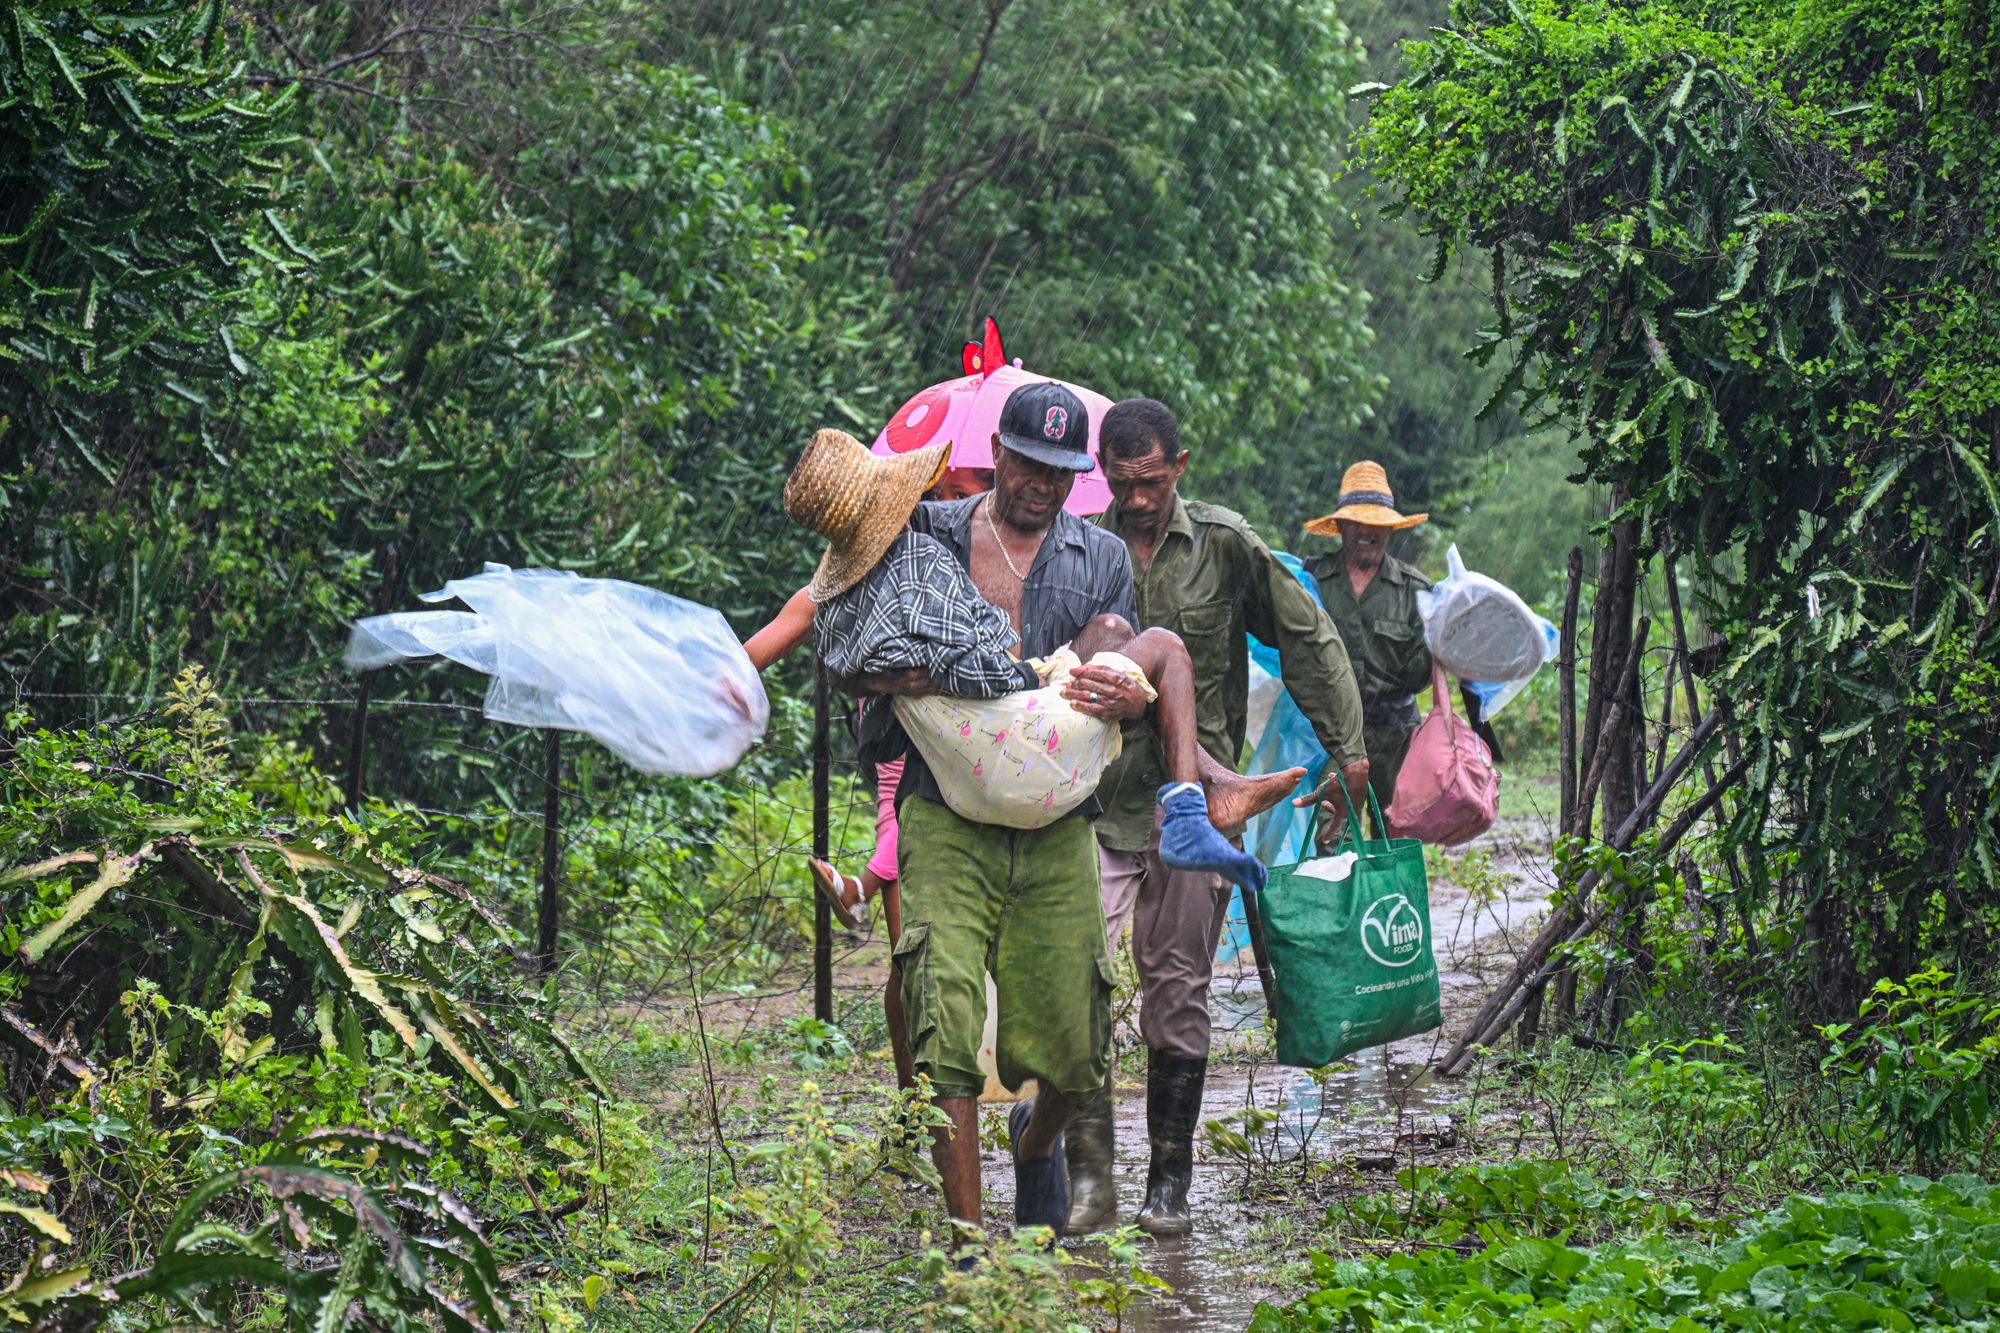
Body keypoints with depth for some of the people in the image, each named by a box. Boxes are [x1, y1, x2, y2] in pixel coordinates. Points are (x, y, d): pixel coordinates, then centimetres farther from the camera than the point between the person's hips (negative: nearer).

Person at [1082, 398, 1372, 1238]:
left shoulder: (1225, 545, 1)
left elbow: (1309, 642, 10)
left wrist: (1346, 748, 7)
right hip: (1097, 799, 0)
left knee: (1178, 992, 4)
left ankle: (1169, 1183, 12)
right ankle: (1089, 1175, -8)